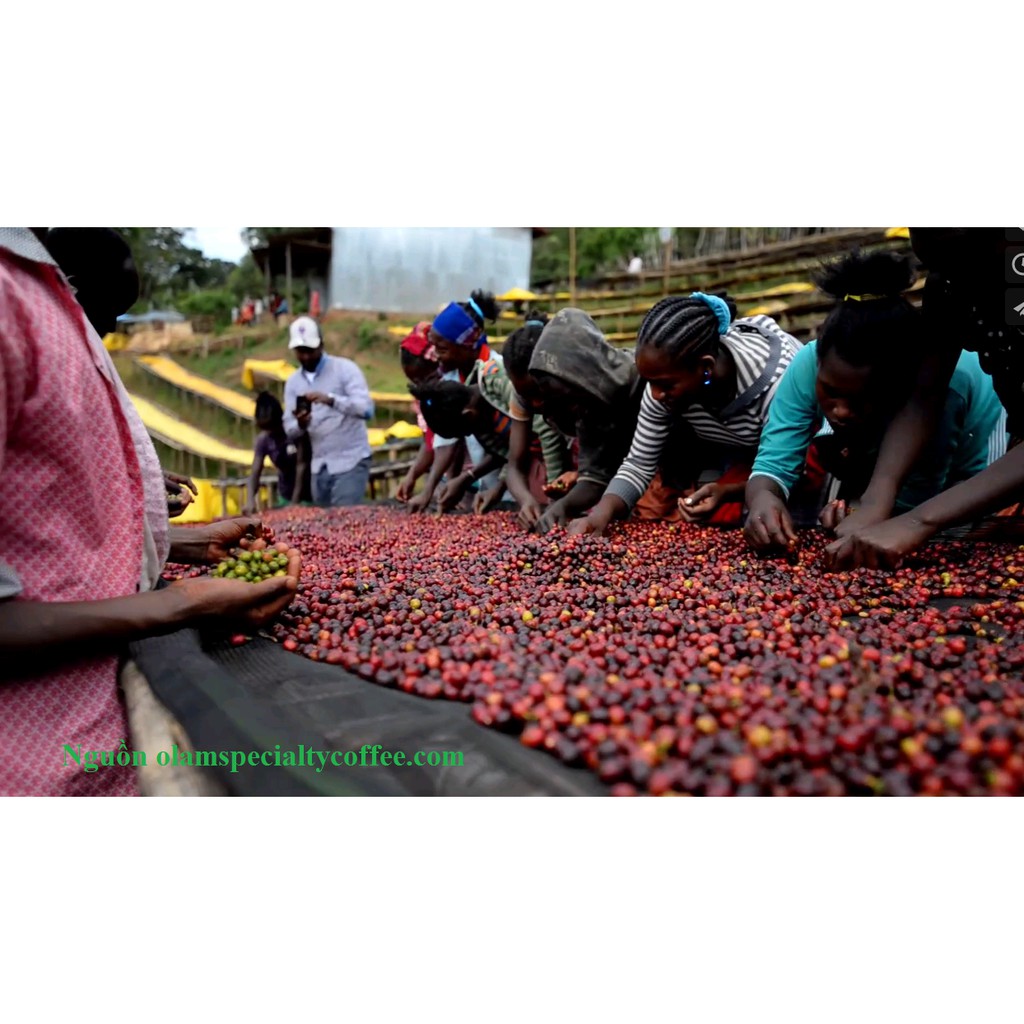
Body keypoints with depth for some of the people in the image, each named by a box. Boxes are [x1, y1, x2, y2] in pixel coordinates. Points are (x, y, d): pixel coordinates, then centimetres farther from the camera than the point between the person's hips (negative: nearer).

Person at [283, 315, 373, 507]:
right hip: (319, 466, 5)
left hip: (350, 461, -5)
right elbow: (290, 431, 6)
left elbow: (365, 407, -18)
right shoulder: (293, 382, 10)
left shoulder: (345, 368, -5)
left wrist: (331, 399, -31)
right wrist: (300, 425, -17)